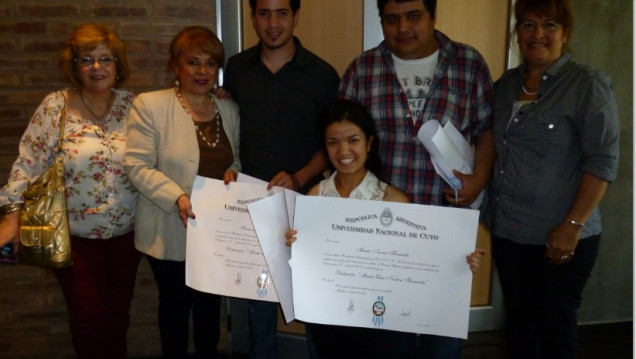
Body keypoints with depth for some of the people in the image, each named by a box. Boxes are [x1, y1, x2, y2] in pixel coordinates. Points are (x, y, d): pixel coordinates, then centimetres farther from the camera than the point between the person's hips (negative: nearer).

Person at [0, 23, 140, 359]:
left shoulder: (133, 105, -1)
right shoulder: (55, 107, -7)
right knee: (88, 316, 4)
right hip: (74, 234, -2)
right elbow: (28, 164, -8)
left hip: (126, 231, 2)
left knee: (118, 312, 15)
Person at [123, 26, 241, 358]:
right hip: (172, 232, -4)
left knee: (210, 301, 20)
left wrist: (233, 171, -8)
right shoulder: (149, 105, -10)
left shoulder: (229, 109, 6)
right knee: (175, 303, 14)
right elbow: (138, 165, -14)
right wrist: (177, 198, -26)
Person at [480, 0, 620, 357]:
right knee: (518, 323, 17)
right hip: (507, 231, 5)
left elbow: (603, 161, -14)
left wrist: (573, 225, -19)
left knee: (555, 329, 8)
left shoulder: (588, 85, -9)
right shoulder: (506, 83, 9)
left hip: (560, 238, -5)